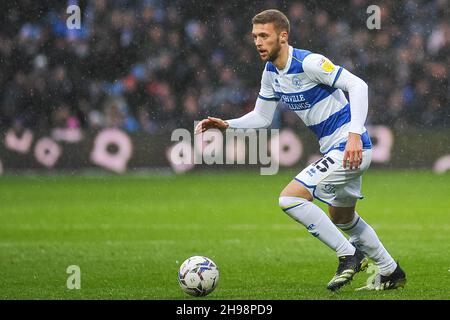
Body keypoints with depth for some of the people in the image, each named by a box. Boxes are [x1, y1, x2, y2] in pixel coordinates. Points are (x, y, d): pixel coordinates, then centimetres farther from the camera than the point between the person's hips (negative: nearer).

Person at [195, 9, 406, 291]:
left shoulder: (308, 62, -20)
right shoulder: (271, 72, 6)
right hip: (334, 149, 10)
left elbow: (358, 85, -24)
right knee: (342, 219, 25)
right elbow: (262, 117, 17)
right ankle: (391, 272, 38)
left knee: (290, 198, -17)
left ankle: (348, 254, -7)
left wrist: (355, 134, -32)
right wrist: (227, 125, 1)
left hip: (351, 148, -10)